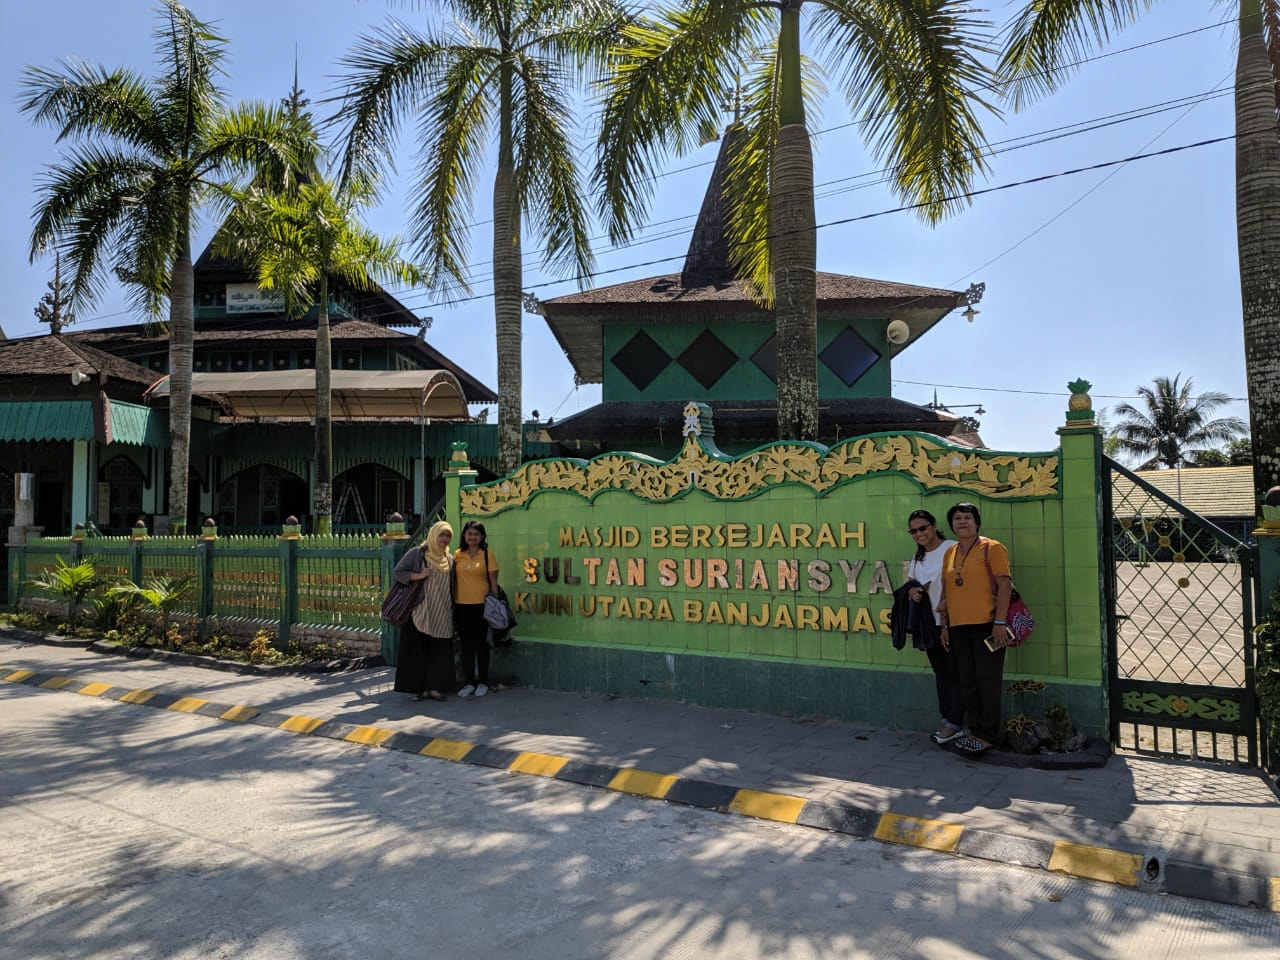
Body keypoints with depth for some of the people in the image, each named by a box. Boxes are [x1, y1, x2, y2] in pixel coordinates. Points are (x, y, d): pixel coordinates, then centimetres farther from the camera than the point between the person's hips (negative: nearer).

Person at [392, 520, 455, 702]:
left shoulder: (449, 559, 13)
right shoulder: (416, 553, -1)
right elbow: (398, 572, -3)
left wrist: (452, 608, 12)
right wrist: (418, 575, -17)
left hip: (442, 614, 4)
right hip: (420, 611, -4)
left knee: (440, 650, 2)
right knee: (418, 650, -2)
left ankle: (435, 687, 9)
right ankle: (420, 688, 5)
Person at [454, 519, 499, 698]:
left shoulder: (487, 555, -1)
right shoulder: (457, 555, 6)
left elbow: (493, 583, 0)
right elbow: (454, 580, 11)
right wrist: (452, 604, 8)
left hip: (481, 605, -3)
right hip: (461, 606, 3)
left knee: (481, 644, 5)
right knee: (466, 645, 9)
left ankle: (482, 682, 16)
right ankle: (470, 682, 19)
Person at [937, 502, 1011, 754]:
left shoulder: (992, 548, -4)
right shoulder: (949, 553, 14)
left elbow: (1004, 585, -9)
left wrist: (999, 622, -16)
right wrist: (945, 624, 14)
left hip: (986, 624, -6)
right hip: (958, 627, 6)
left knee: (988, 681, 0)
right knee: (968, 682, 11)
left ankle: (988, 735, 9)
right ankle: (975, 730, 22)